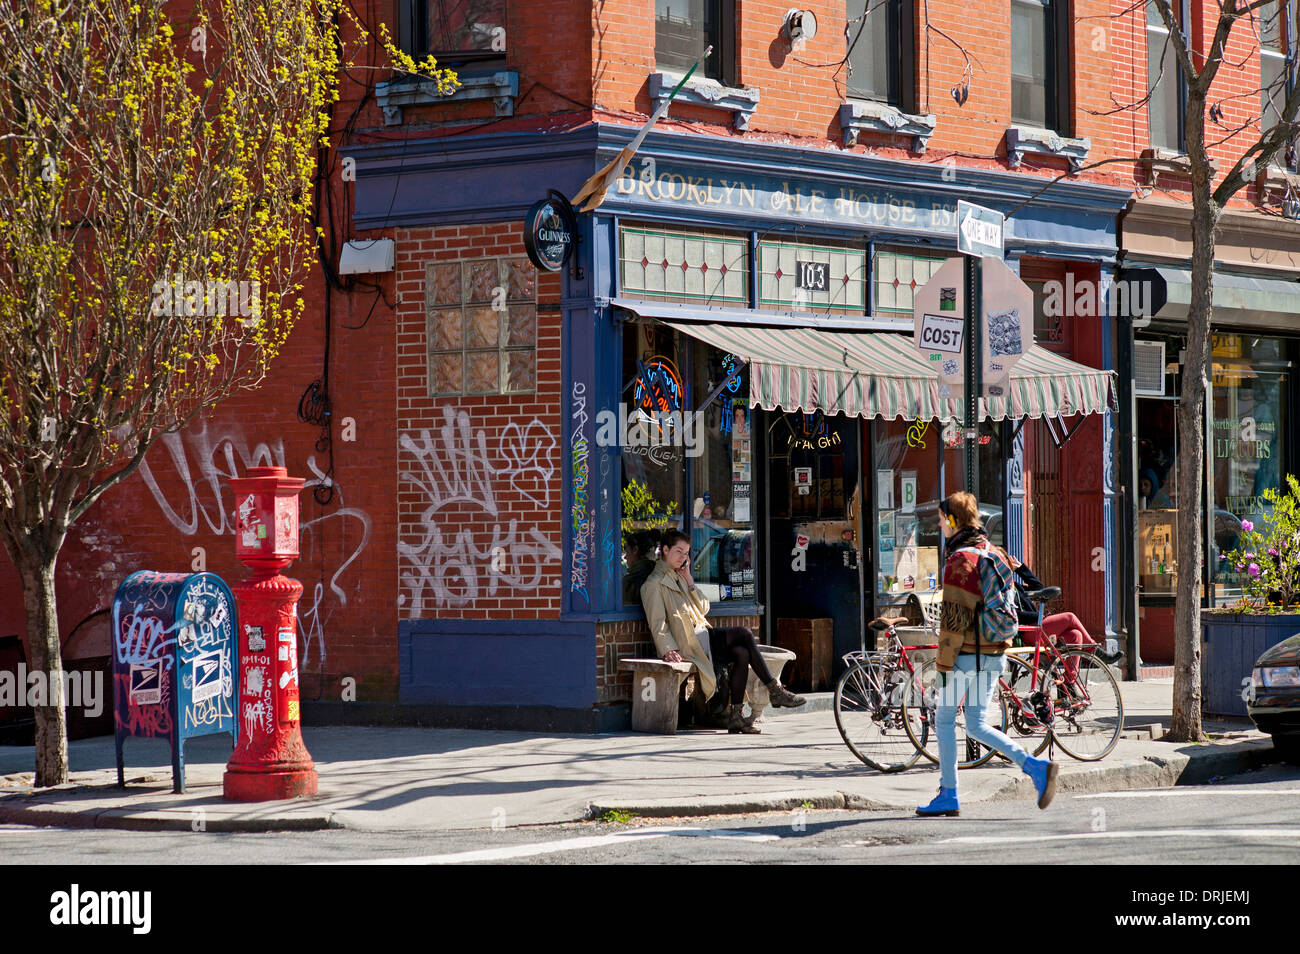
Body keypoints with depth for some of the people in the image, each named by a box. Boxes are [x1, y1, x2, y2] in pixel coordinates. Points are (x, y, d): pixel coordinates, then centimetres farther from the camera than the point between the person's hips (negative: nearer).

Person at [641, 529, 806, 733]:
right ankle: (775, 691, -13)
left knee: (741, 653, -18)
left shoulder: (678, 577, 23)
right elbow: (657, 624, -11)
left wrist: (689, 580, 10)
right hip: (687, 642, -8)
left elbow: (703, 609, 18)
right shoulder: (654, 584, -3)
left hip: (701, 636, 8)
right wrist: (668, 650, -24)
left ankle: (736, 716, -19)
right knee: (743, 634, -18)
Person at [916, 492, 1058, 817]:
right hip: (994, 654, 8)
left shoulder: (960, 559, -14)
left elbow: (955, 616, -18)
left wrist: (943, 664, -15)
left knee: (944, 719, 5)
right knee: (978, 726, 10)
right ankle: (1035, 766, -6)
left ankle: (948, 796, 7)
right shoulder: (994, 555, 14)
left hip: (967, 654, -8)